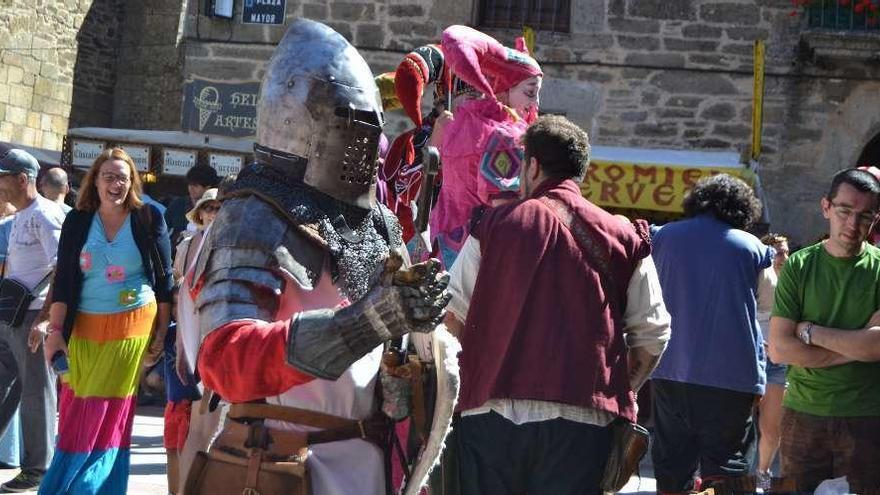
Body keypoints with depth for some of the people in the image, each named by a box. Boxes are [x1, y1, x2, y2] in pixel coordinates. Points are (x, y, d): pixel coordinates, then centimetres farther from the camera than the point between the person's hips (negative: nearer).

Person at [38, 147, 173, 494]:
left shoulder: (148, 218, 1)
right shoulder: (78, 221, 5)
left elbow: (164, 278, 4)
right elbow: (63, 280, 4)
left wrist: (162, 332, 1)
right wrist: (55, 331, -4)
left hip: (134, 327, -2)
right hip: (84, 329, 2)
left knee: (113, 412, 0)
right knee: (76, 414, 3)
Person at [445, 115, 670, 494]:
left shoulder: (493, 226, 4)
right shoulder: (623, 239, 5)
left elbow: (452, 314, 1)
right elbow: (653, 334, 4)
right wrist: (622, 391, 18)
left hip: (492, 416, 0)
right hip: (581, 420, 0)